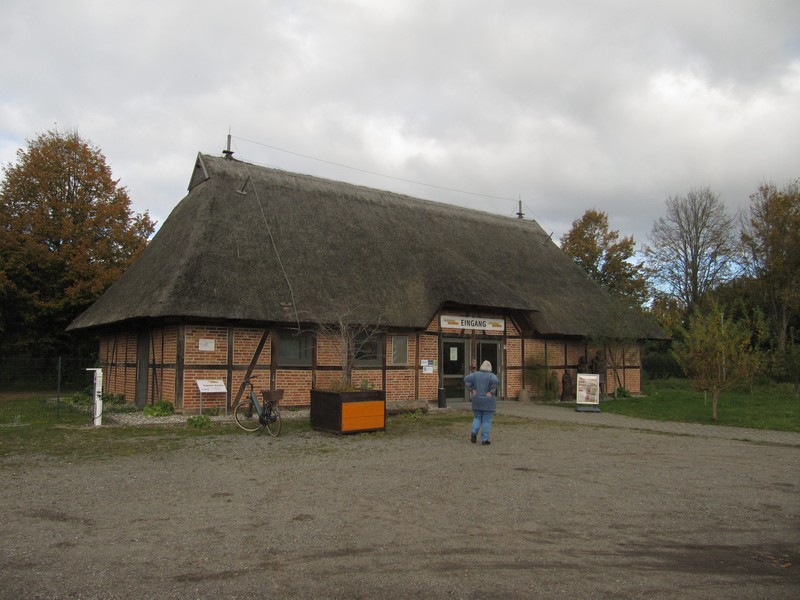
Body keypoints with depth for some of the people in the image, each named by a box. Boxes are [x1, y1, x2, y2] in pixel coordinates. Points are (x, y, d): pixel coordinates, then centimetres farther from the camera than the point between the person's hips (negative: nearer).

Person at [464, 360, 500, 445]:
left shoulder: (476, 374, 2)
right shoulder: (491, 375, -7)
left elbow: (466, 379, -8)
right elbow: (496, 381, -27)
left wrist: (471, 390, -4)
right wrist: (491, 392, -18)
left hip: (477, 401, 3)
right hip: (488, 402, -3)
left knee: (477, 418, 16)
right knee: (486, 421, 3)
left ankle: (474, 433, -6)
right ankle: (484, 440, 4)